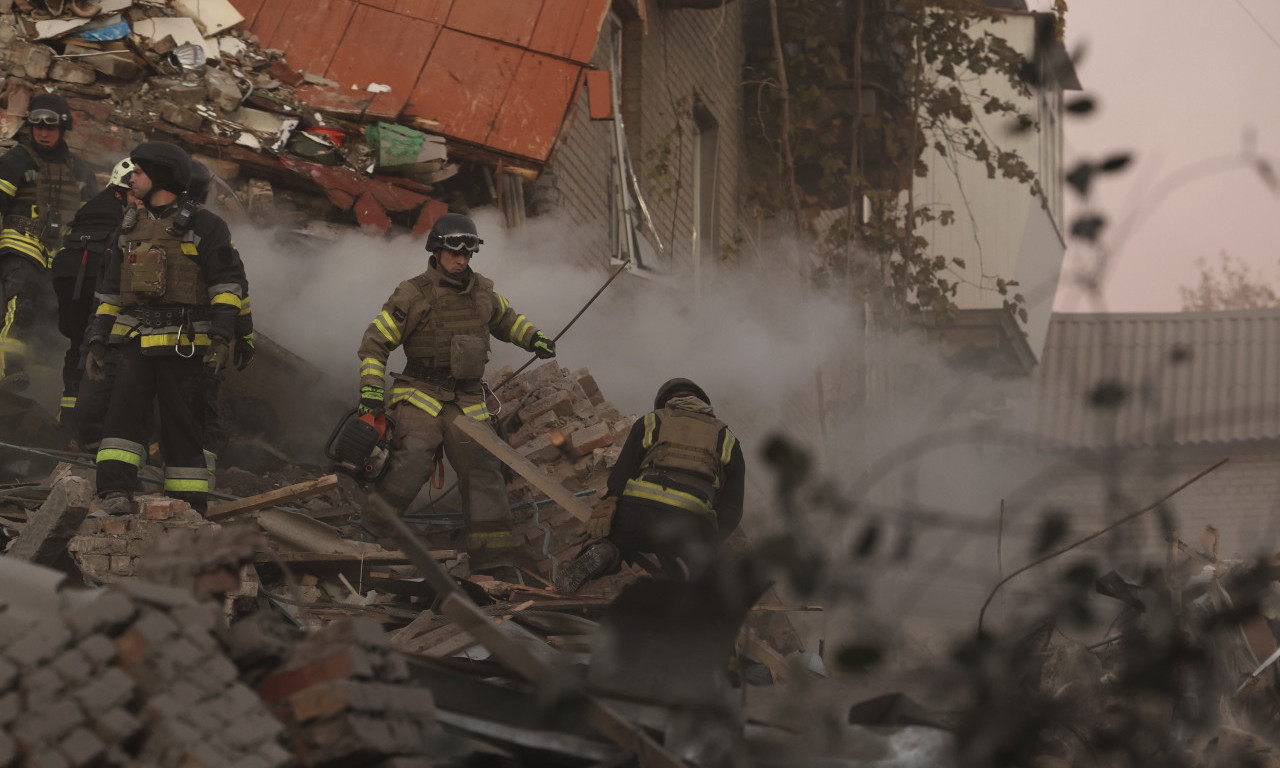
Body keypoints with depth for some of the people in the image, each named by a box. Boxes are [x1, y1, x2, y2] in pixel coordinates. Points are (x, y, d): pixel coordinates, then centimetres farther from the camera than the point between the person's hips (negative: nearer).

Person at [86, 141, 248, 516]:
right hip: (135, 341, 4)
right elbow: (111, 289, 23)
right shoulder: (131, 227, 19)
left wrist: (222, 336, -17)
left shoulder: (203, 225, 0)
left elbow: (228, 282, -6)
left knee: (181, 421, 0)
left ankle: (190, 505, 8)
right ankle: (115, 490, -24)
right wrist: (97, 341, 16)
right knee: (126, 405, -16)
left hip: (183, 344, -4)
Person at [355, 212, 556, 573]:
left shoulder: (481, 290, 11)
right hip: (421, 395, -4)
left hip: (467, 401, 4)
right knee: (413, 457, -25)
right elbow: (376, 341, 0)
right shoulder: (412, 295, -4)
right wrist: (371, 387, -10)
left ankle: (492, 552, -3)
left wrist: (532, 337, 18)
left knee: (481, 466, -5)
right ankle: (371, 528, -15)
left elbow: (504, 317, 33)